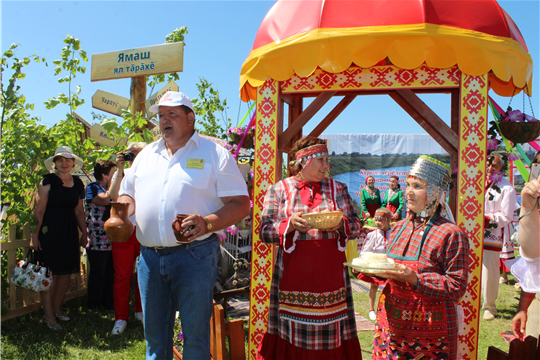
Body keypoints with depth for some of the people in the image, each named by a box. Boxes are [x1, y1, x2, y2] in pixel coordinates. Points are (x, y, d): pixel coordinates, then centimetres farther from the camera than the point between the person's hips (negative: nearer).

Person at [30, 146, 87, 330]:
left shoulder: (77, 184, 11)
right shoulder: (48, 181, -4)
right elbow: (39, 210, -7)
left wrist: (84, 232, 15)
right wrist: (35, 235, -10)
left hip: (70, 232, 5)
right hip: (49, 230, -5)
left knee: (67, 272, 8)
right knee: (50, 273, -2)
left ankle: (57, 308, 24)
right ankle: (48, 315, 7)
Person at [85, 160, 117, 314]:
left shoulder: (112, 187, 18)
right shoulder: (92, 187, -6)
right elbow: (104, 200, -23)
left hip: (112, 240, 7)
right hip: (98, 241, -7)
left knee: (112, 274, 11)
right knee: (97, 274, 4)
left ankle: (110, 303, 23)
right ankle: (93, 305, 18)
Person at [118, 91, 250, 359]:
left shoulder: (215, 154, -2)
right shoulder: (147, 154, 15)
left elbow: (241, 204, -6)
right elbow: (129, 194, 23)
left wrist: (207, 223, -22)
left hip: (194, 255, -4)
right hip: (150, 256, 5)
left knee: (195, 333, 5)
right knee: (154, 332, 16)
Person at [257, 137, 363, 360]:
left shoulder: (337, 188, 12)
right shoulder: (278, 190, 4)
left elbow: (355, 224, 10)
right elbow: (265, 231, -1)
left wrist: (340, 224, -11)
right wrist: (290, 224, -17)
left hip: (330, 273, 2)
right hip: (293, 273, -2)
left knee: (330, 331, 3)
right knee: (292, 331, 1)